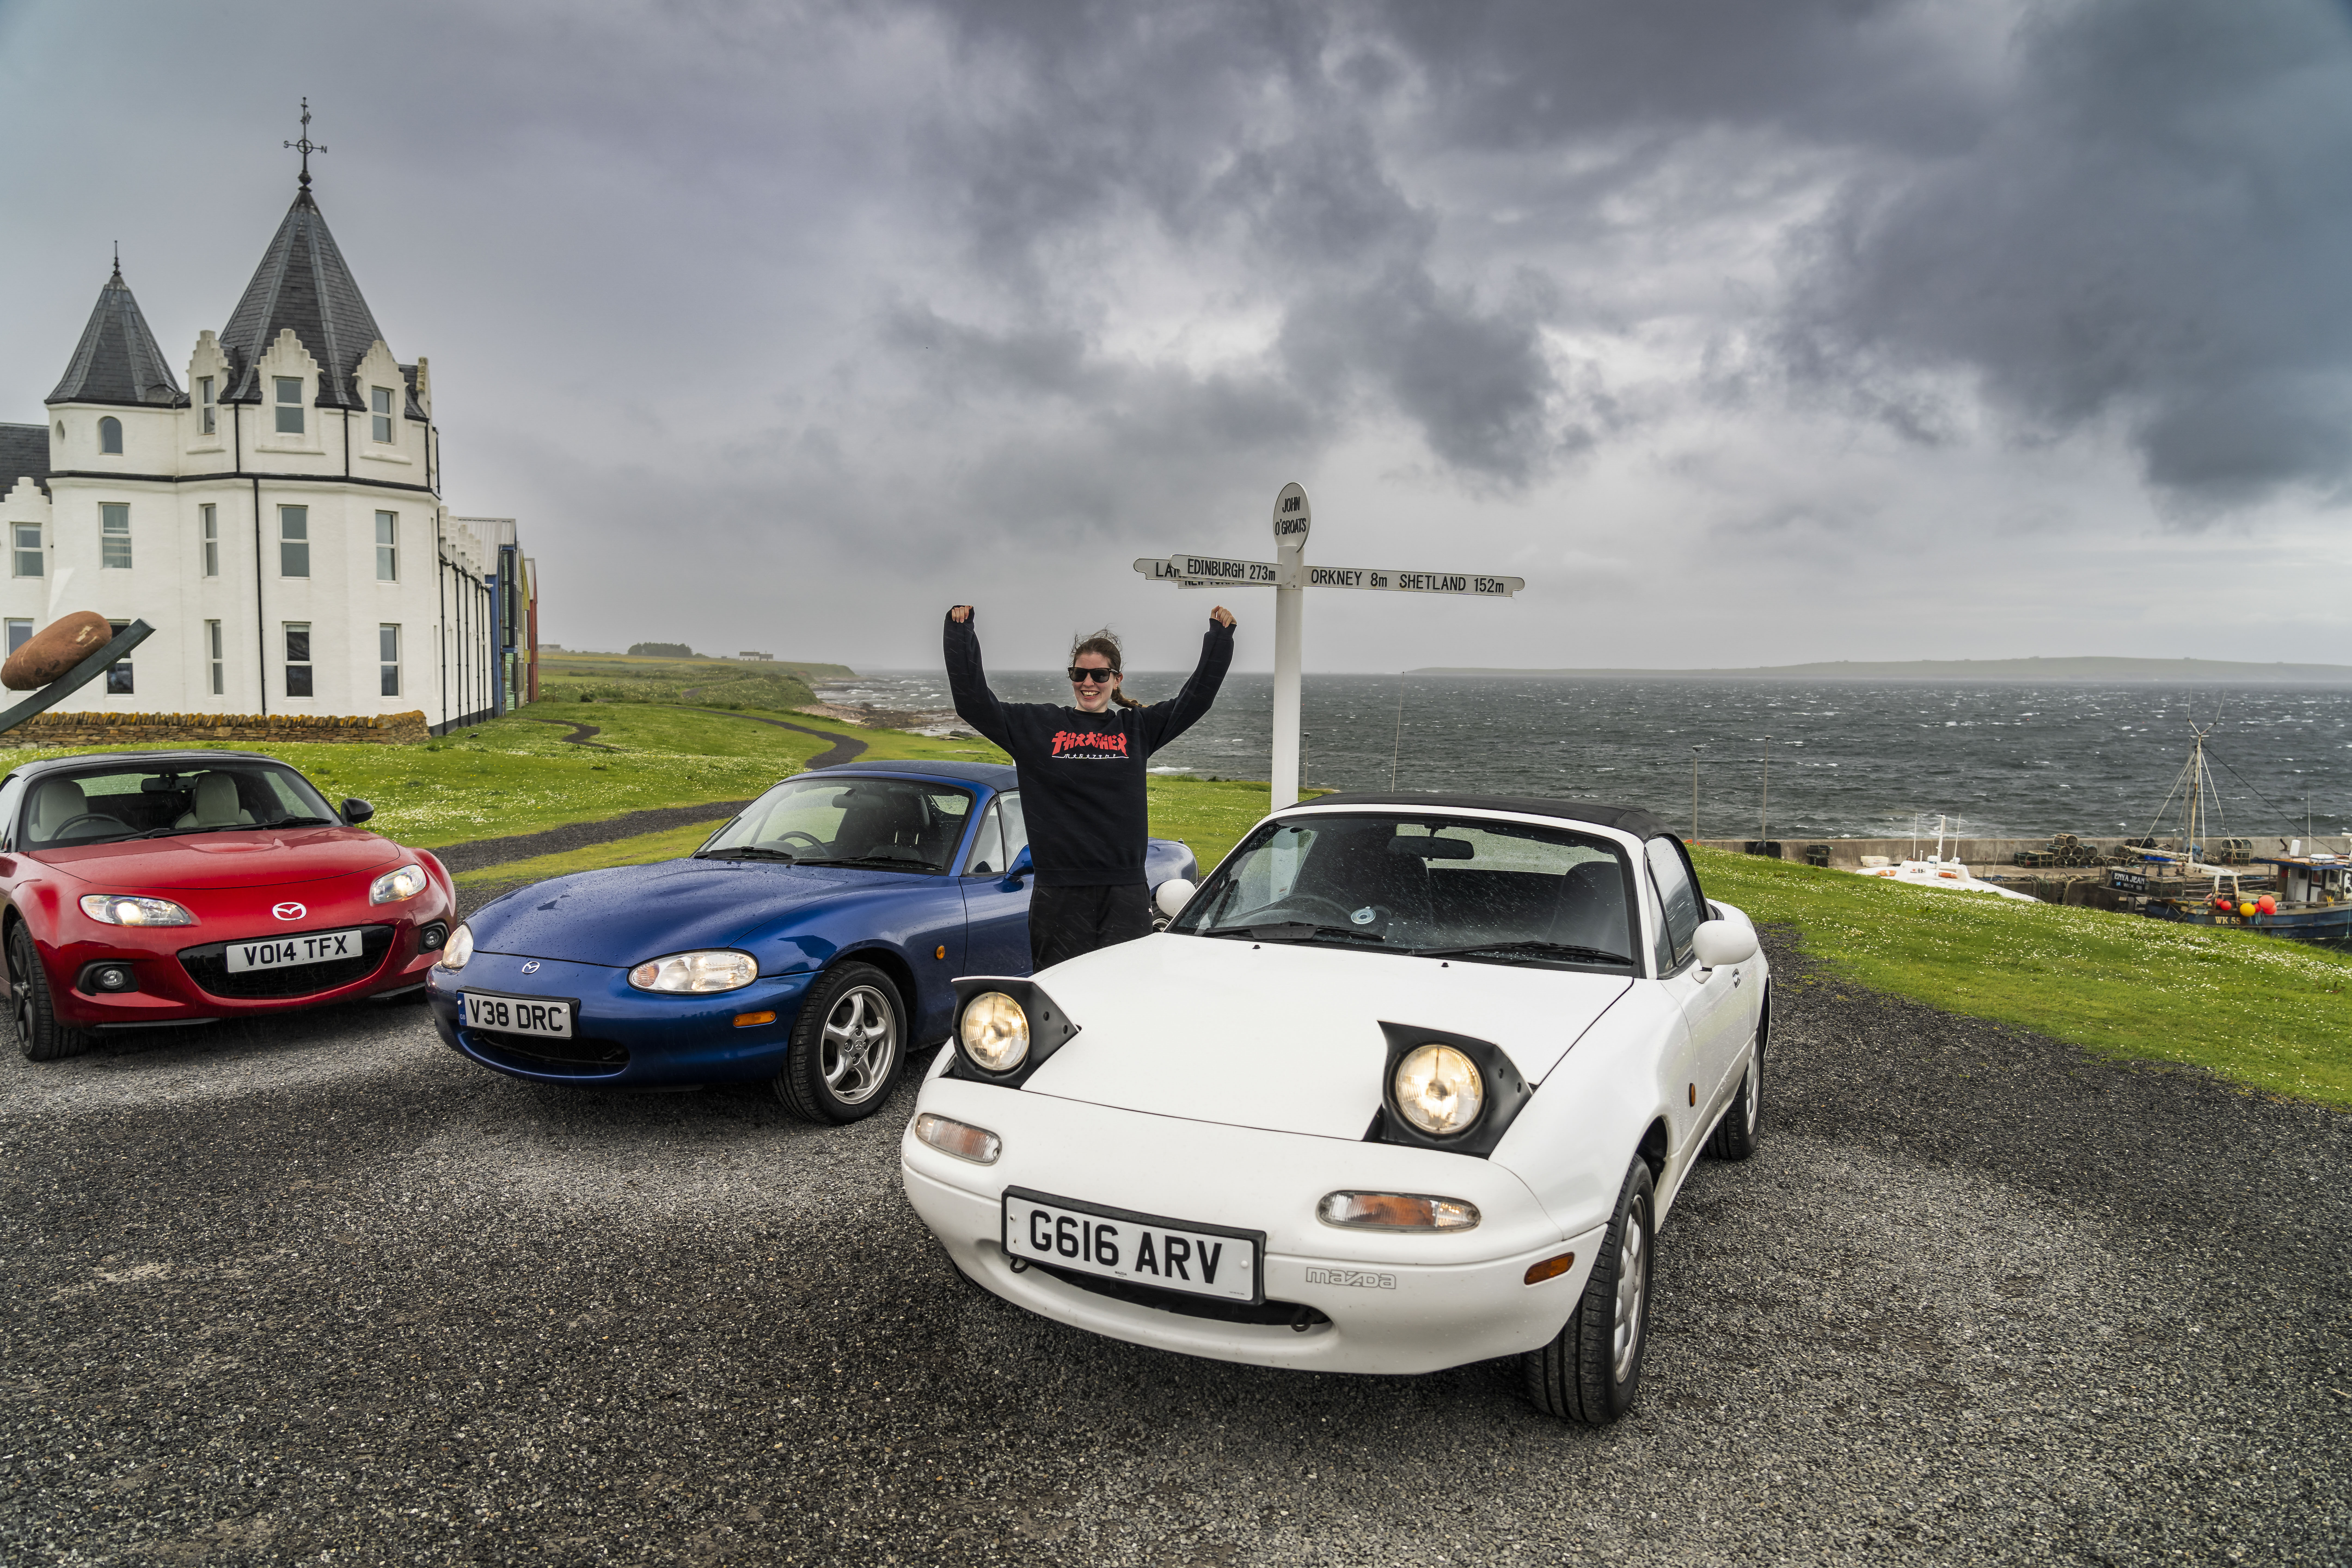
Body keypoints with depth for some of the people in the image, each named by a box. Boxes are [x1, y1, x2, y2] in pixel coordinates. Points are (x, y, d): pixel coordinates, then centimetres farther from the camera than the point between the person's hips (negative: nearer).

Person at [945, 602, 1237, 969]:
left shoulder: (1137, 728, 11)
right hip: (1059, 893, -1)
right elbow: (973, 701, 3)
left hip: (1126, 891, 1)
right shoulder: (1039, 725, 6)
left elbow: (1196, 697, 12)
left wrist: (1220, 635, 10)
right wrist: (961, 632, -2)